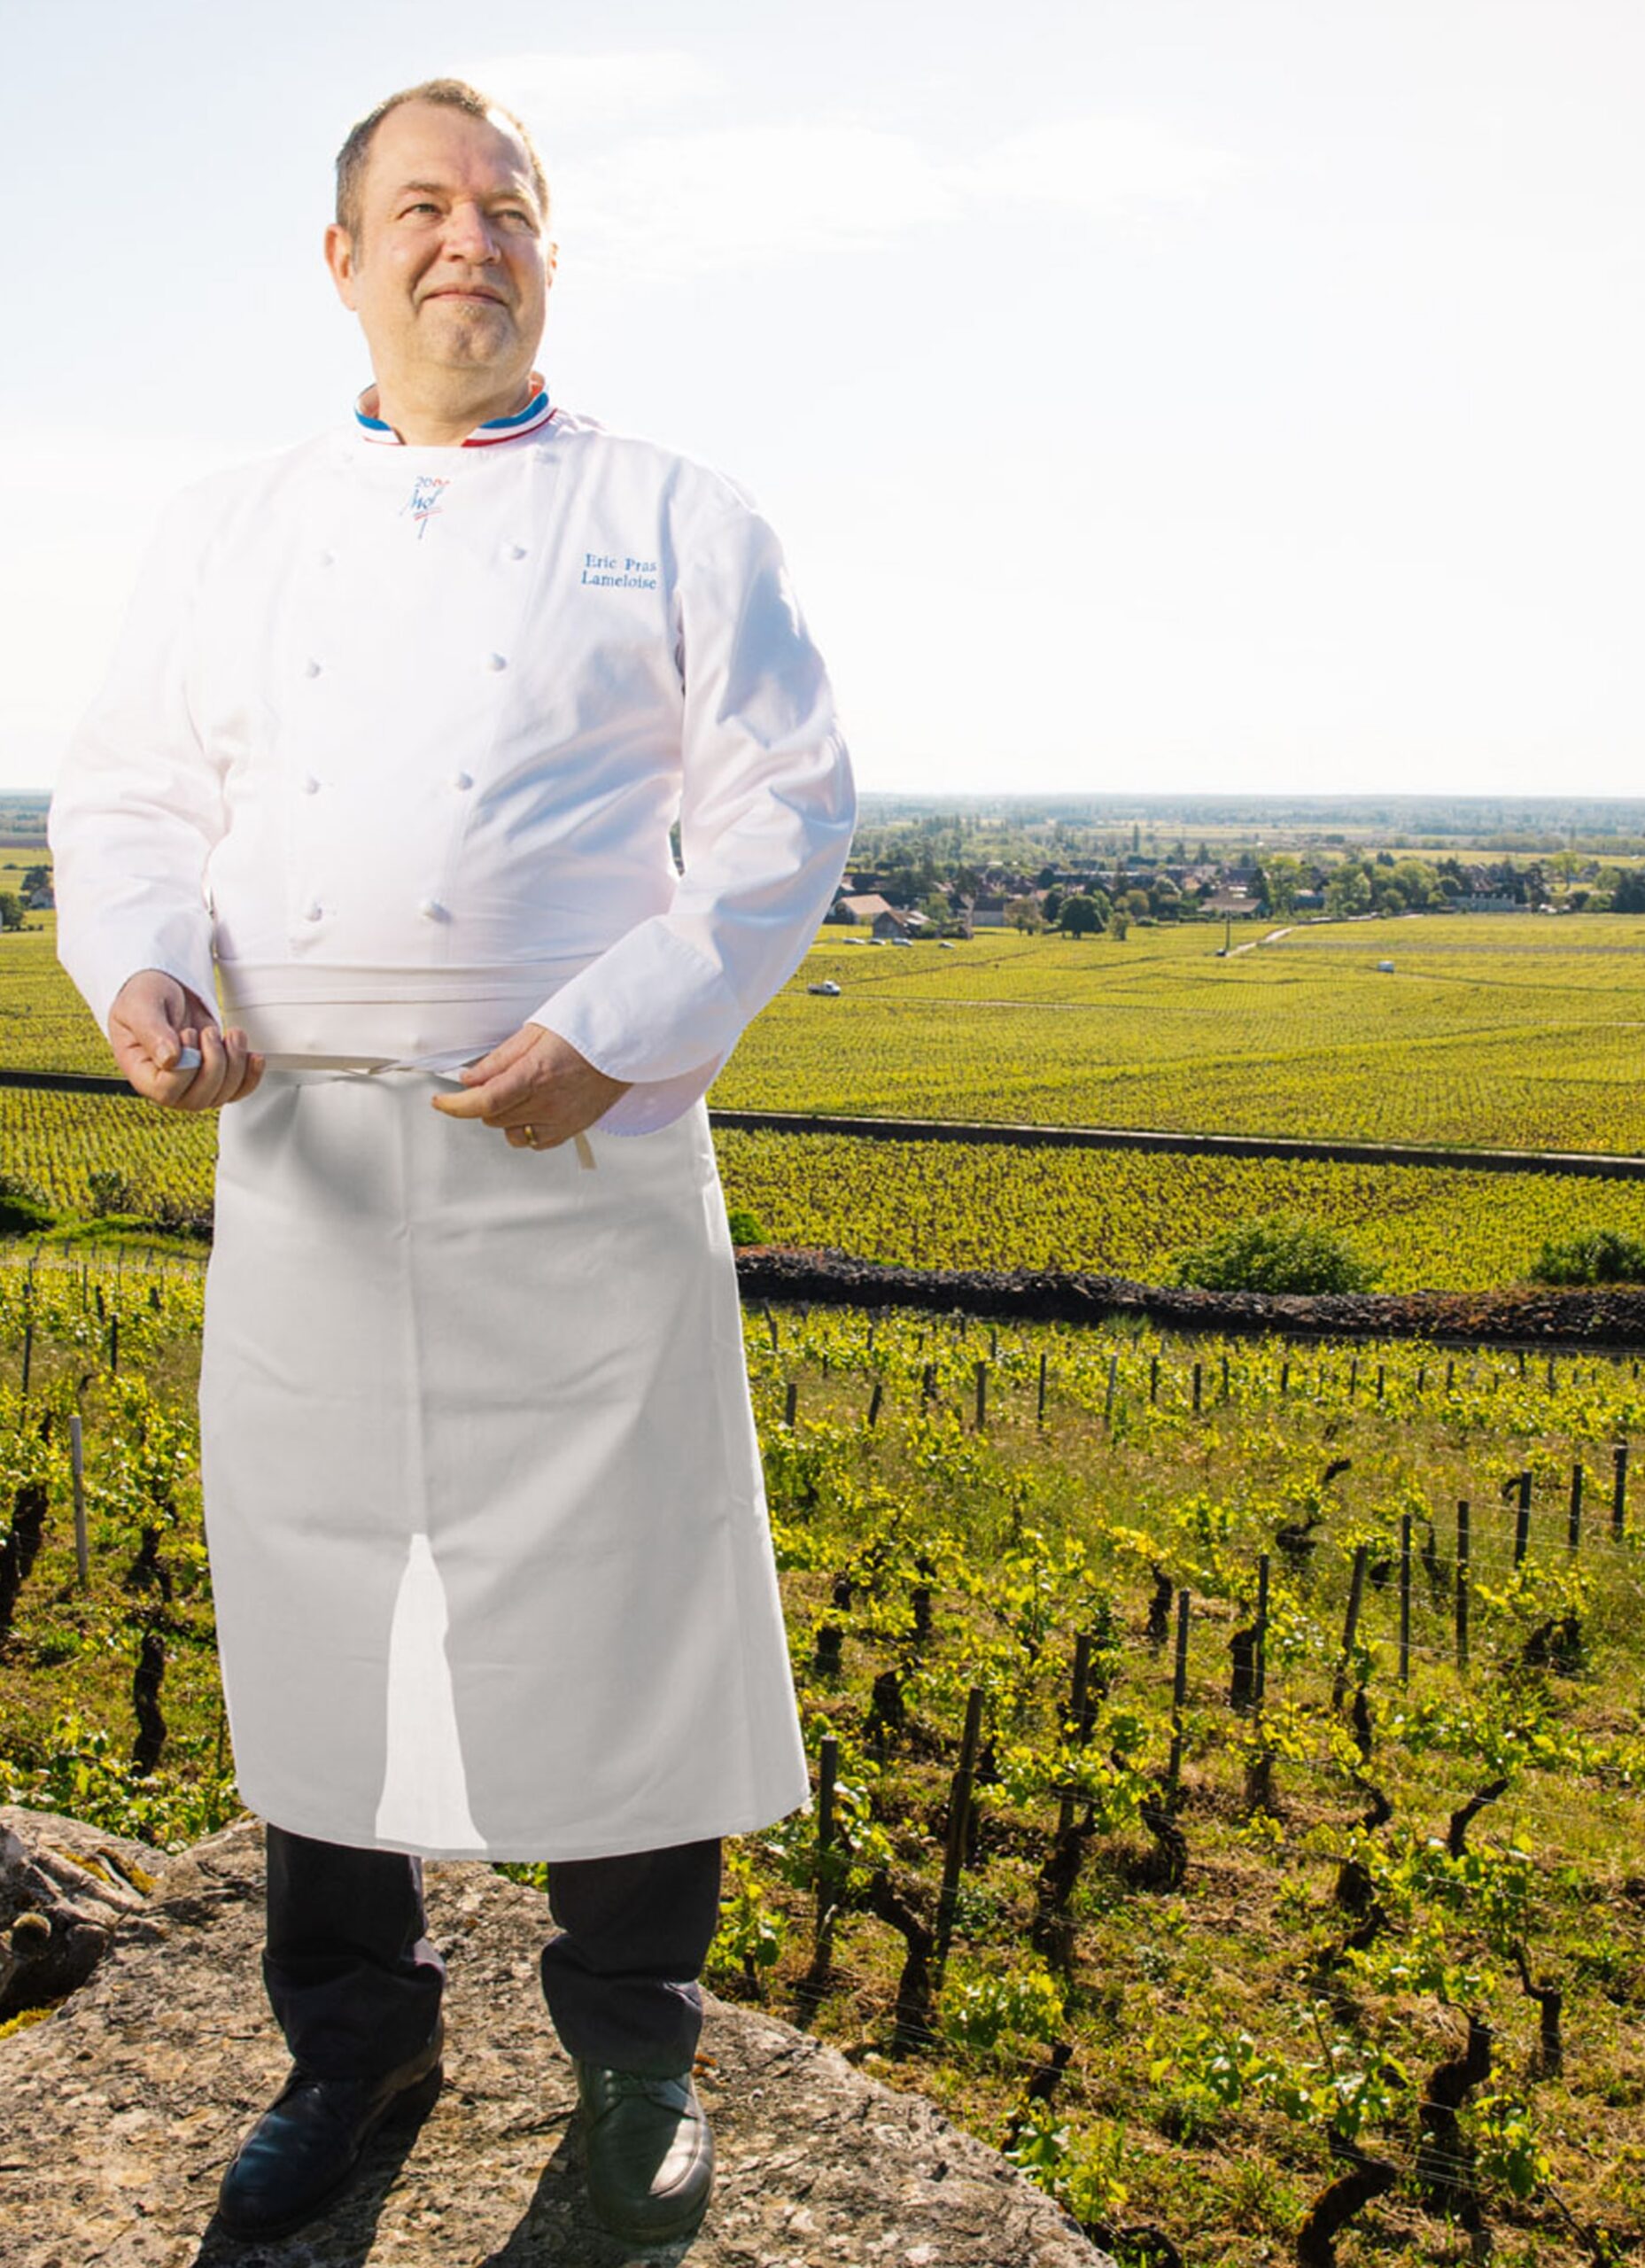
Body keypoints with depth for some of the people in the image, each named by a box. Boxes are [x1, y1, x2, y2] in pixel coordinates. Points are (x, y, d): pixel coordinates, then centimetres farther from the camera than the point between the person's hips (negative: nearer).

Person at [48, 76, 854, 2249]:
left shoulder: (674, 515, 7)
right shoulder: (226, 526, 16)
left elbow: (786, 809, 0)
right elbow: (125, 792, 14)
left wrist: (613, 1031, -13)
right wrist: (138, 968, -8)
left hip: (583, 1156, -2)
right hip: (301, 1157, 3)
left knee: (616, 1601, 2)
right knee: (317, 1596, 10)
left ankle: (633, 2045, 26)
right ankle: (356, 2042, 31)